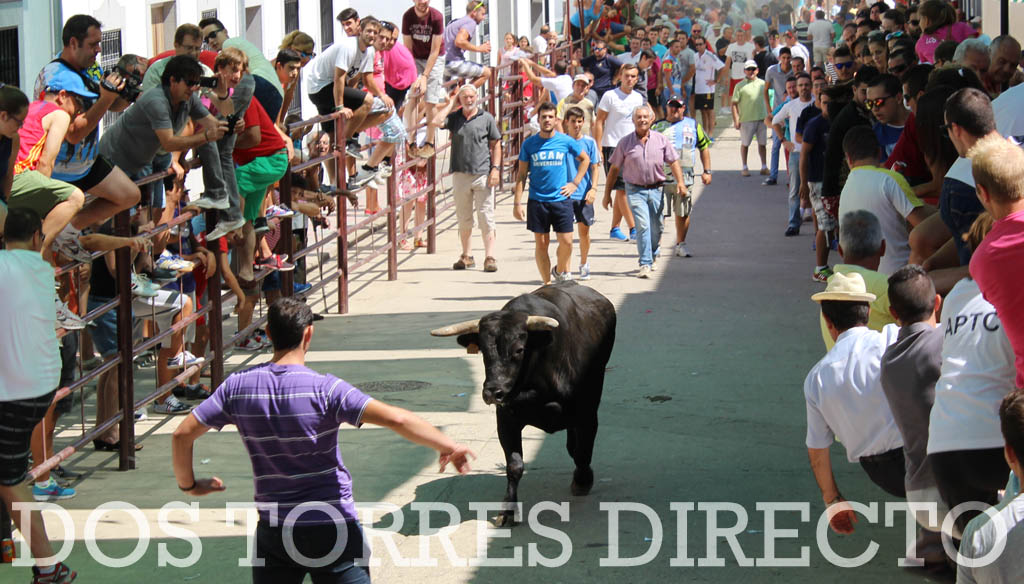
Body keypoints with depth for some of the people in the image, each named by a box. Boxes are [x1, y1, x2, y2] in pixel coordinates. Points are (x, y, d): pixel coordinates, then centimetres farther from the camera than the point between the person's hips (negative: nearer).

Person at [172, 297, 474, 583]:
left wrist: (189, 485, 19)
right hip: (331, 527, -3)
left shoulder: (238, 386, -2)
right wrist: (449, 446, -16)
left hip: (273, 529, 3)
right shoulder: (324, 388, -15)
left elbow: (182, 434, 3)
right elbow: (395, 419, -24)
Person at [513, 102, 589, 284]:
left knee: (566, 242, -4)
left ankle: (560, 270, 25)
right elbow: (521, 174, 4)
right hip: (537, 201, 0)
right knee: (541, 243, 2)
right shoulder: (529, 144, 1)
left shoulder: (566, 141, 0)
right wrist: (517, 203, -1)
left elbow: (585, 159, 17)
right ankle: (546, 284, 12)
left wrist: (575, 183, 7)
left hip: (561, 199, 0)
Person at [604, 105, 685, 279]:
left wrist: (680, 183, -10)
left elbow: (673, 162, 5)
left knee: (656, 228, 9)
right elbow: (614, 169, 6)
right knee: (643, 225, -16)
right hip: (635, 190, -2)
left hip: (656, 189, 2)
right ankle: (645, 264, -16)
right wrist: (607, 194, 6)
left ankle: (652, 258, 34)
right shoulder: (625, 142, 1)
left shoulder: (661, 140, 5)